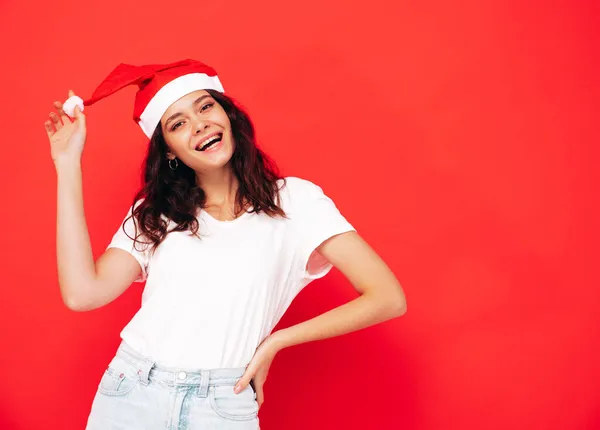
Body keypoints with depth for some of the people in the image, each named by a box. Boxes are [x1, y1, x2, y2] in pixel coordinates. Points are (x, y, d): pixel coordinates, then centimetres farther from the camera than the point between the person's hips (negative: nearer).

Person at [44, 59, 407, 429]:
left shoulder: (294, 200, -2)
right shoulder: (154, 214, 8)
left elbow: (388, 299, -8)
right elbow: (83, 293, -8)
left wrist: (277, 341, -6)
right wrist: (68, 164, -3)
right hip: (129, 395, 3)